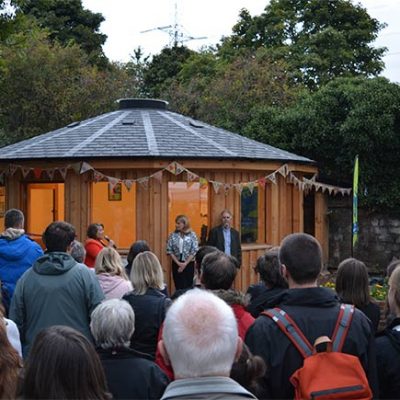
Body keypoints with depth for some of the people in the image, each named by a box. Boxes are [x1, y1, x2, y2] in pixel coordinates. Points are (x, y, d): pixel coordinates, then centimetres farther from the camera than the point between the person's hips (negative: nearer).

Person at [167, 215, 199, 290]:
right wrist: (178, 263, -8)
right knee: (179, 287, 0)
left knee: (188, 286, 0)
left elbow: (194, 251, -7)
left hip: (189, 264, -1)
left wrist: (185, 263, -12)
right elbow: (169, 250, -1)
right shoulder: (173, 235, 1)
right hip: (176, 264, 1)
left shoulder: (192, 235, -3)